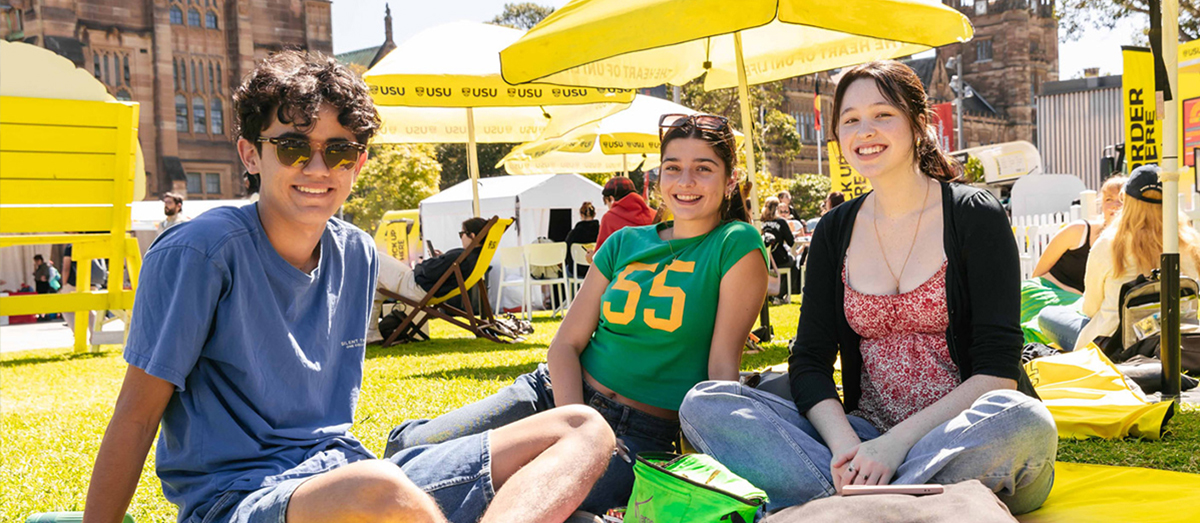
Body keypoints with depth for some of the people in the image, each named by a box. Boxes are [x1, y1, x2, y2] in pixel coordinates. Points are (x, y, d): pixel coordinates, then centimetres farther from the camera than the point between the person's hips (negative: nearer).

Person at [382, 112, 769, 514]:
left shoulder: (738, 247, -5)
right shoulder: (624, 244, 8)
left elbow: (723, 367, -9)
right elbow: (566, 345, 4)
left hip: (639, 434, -4)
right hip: (556, 392, 4)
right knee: (411, 449, -12)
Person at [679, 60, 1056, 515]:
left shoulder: (975, 217, -3)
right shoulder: (835, 231, 8)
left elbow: (998, 370, -11)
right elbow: (809, 361, 2)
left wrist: (899, 441, -22)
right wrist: (844, 443, -18)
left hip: (965, 437, -2)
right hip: (867, 434, 3)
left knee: (1026, 420, -39)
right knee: (704, 403, -15)